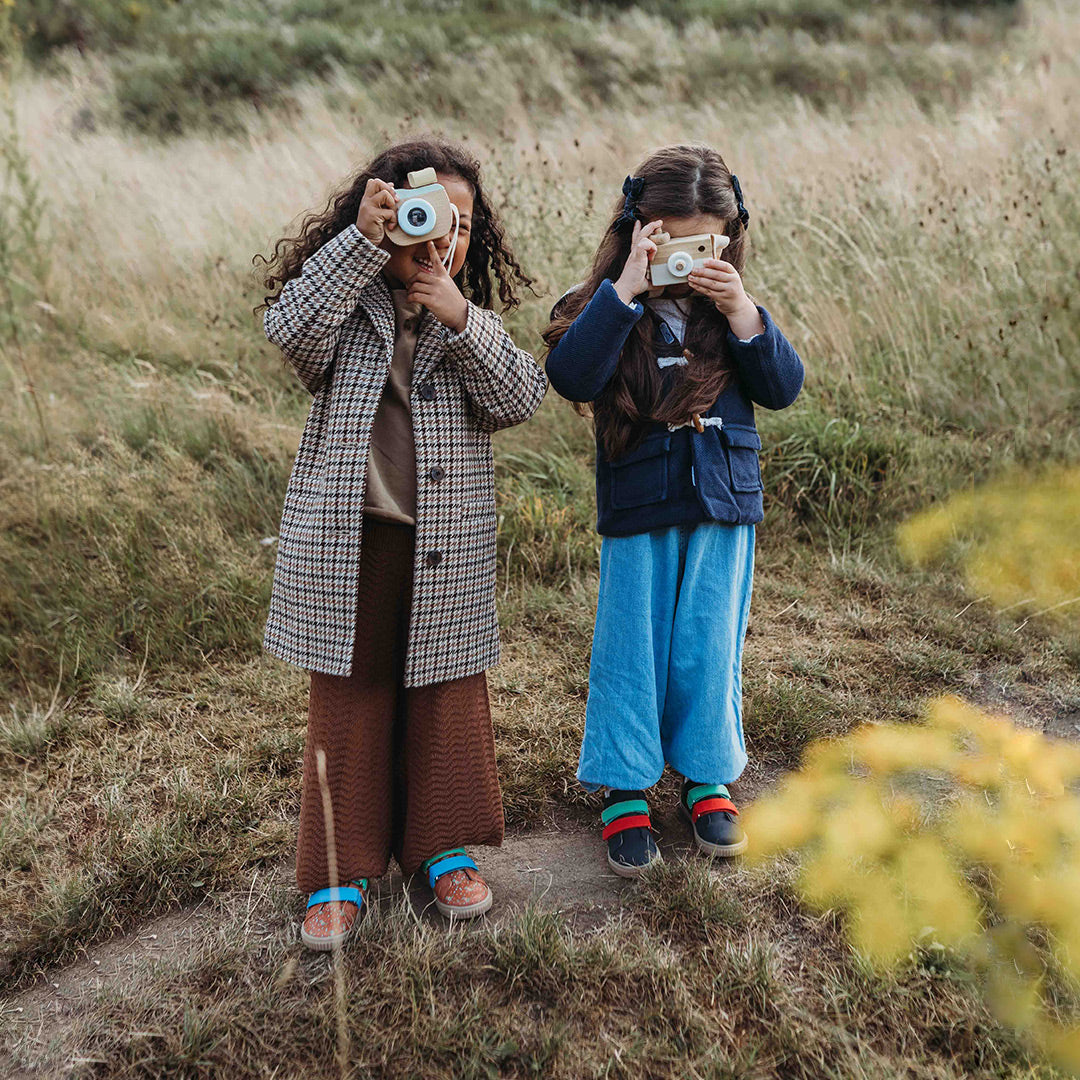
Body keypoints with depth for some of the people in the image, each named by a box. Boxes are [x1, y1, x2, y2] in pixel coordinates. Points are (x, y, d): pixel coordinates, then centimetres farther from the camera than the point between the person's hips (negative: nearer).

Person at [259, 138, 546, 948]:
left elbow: (521, 399, -6)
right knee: (347, 701, 7)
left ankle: (444, 846, 31)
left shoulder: (473, 317, 8)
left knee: (447, 695, 12)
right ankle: (341, 869, 21)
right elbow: (291, 328, -21)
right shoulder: (344, 303, 1)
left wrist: (461, 320, -18)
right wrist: (362, 240, -25)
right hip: (345, 541, -2)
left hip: (447, 547, 2)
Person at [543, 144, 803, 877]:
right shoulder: (607, 308, -4)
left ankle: (707, 777, 29)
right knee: (631, 649, 6)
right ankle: (623, 788, 20)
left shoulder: (732, 310, 6)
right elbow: (571, 377, -23)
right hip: (638, 512, -2)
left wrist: (741, 313, -15)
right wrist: (625, 289, -26)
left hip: (724, 510, 3)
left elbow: (784, 388, -2)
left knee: (711, 648, 11)